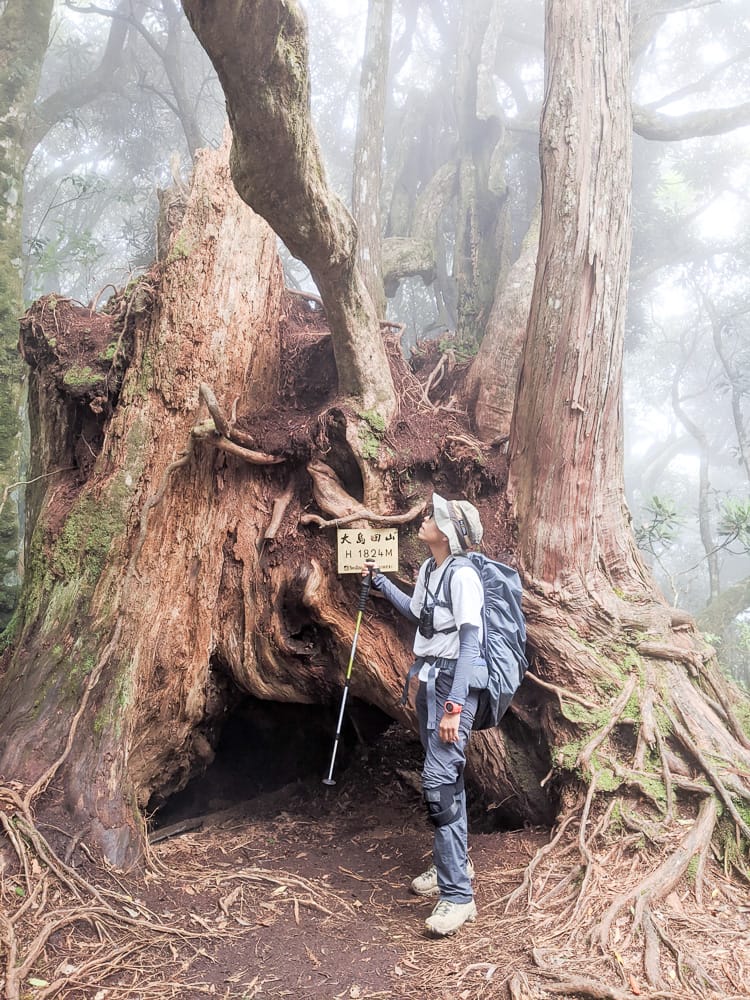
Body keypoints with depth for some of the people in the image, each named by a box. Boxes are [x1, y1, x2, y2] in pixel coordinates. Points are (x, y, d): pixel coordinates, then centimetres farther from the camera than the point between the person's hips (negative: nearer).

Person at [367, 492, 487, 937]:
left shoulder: (463, 575, -18)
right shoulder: (428, 569, 8)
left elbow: (471, 642, -21)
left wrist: (454, 706, -25)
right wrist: (381, 582, 30)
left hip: (455, 682, -9)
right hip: (429, 679, 9)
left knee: (440, 779, -12)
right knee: (444, 776, 17)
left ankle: (458, 894, -4)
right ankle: (454, 864, 33)